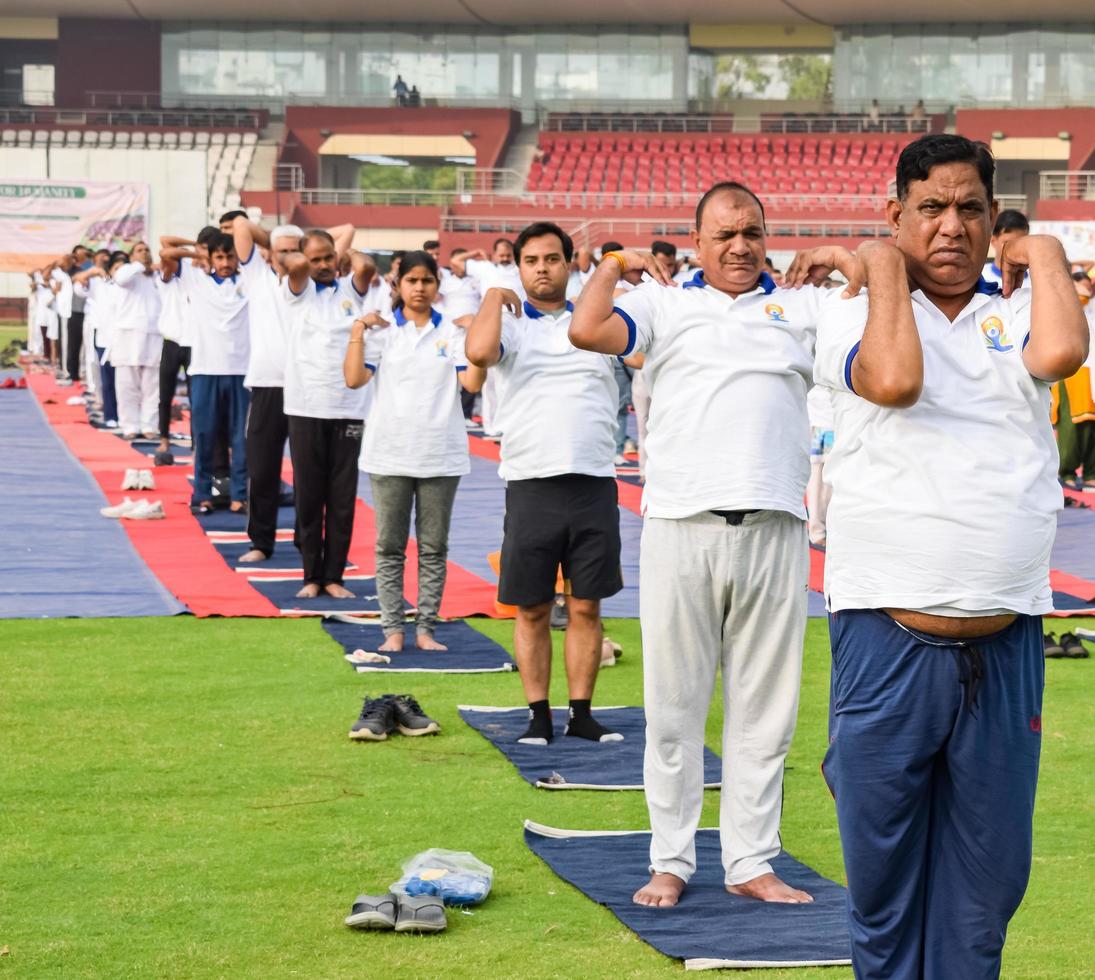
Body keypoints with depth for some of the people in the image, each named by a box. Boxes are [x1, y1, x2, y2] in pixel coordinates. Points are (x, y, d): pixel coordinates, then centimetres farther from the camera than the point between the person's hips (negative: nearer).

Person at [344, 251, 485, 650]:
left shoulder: (452, 332, 4)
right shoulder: (381, 330, 4)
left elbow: (473, 382, -7)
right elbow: (354, 378, -7)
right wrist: (357, 331, -10)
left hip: (440, 455, 0)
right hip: (390, 453, 0)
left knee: (433, 549, 5)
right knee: (390, 547, 3)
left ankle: (426, 629, 10)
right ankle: (392, 629, 8)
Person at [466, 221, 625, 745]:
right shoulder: (509, 324, 6)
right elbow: (478, 351, -16)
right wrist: (494, 297, -3)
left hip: (593, 484, 1)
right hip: (531, 486, -1)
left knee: (586, 606, 5)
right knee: (531, 610, 4)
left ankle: (581, 714, 11)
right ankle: (538, 716, 12)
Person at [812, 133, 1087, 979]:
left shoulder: (1019, 313, 9)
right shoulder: (854, 315, 4)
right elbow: (894, 379, -18)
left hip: (1005, 647, 2)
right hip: (888, 643, -2)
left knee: (989, 872, 8)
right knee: (883, 867, 7)